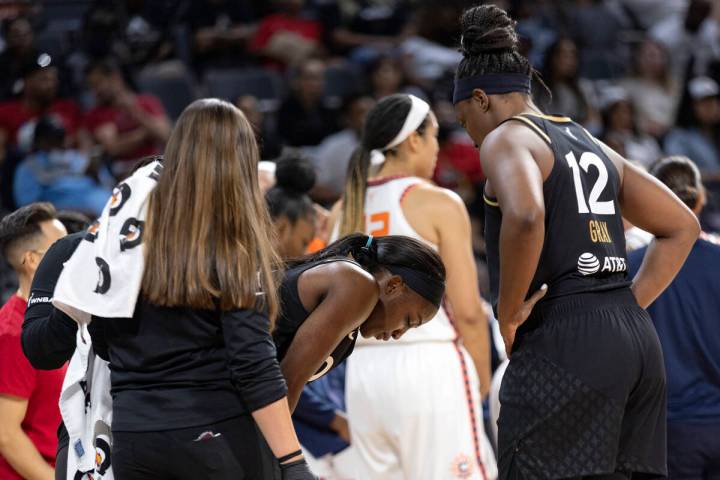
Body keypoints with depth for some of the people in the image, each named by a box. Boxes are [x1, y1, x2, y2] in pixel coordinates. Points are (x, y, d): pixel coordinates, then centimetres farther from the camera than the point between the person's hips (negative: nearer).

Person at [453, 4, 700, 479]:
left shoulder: (506, 138, -2)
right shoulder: (591, 144, 22)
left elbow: (525, 218, -25)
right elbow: (682, 226, 25)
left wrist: (508, 313, -13)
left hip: (563, 348, -8)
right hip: (638, 342, 8)